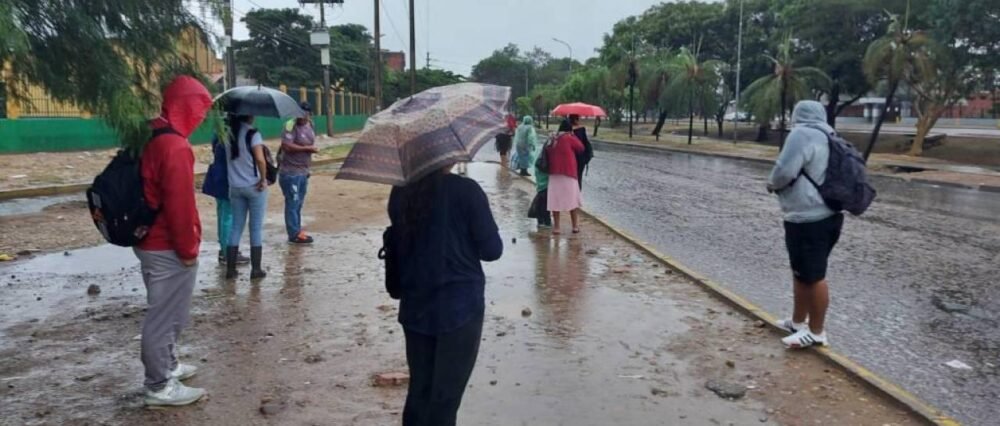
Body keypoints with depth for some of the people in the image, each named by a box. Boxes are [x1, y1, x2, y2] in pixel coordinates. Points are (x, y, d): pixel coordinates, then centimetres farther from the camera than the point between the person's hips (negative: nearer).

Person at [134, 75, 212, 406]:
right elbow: (180, 205, -25)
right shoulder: (175, 147, -23)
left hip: (150, 241, 10)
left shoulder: (149, 137, 9)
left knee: (165, 313, 22)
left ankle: (167, 366, 37)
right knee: (165, 317, 2)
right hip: (168, 249, -10)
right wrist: (188, 249, -15)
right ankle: (160, 387, 14)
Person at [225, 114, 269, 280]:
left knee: (236, 227, 13)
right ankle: (256, 269, 9)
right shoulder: (252, 134, -12)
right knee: (256, 228, 4)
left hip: (235, 187, 5)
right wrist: (263, 179, -13)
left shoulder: (229, 133, 5)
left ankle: (230, 268, 14)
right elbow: (260, 160, -23)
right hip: (254, 186, -5)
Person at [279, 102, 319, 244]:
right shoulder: (290, 125, -15)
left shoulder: (310, 125, 10)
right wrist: (307, 148, -19)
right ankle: (294, 234, 4)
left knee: (299, 203, 15)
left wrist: (312, 149, 7)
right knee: (292, 203, -2)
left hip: (303, 171, 8)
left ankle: (297, 231, 24)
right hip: (290, 172, -8)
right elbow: (286, 146, -24)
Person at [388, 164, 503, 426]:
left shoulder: (399, 193, 0)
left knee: (419, 391, 17)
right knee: (445, 396, 6)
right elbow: (492, 250, -10)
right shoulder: (465, 191, -15)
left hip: (415, 306, 5)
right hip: (459, 307, -5)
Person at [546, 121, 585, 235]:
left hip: (554, 173, 5)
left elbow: (548, 153, 11)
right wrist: (573, 136, 10)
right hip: (568, 173, -5)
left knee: (555, 201, 5)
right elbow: (581, 148, 2)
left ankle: (556, 227, 7)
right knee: (573, 200, 6)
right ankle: (575, 226, 9)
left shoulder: (553, 140, 10)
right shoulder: (569, 138, -7)